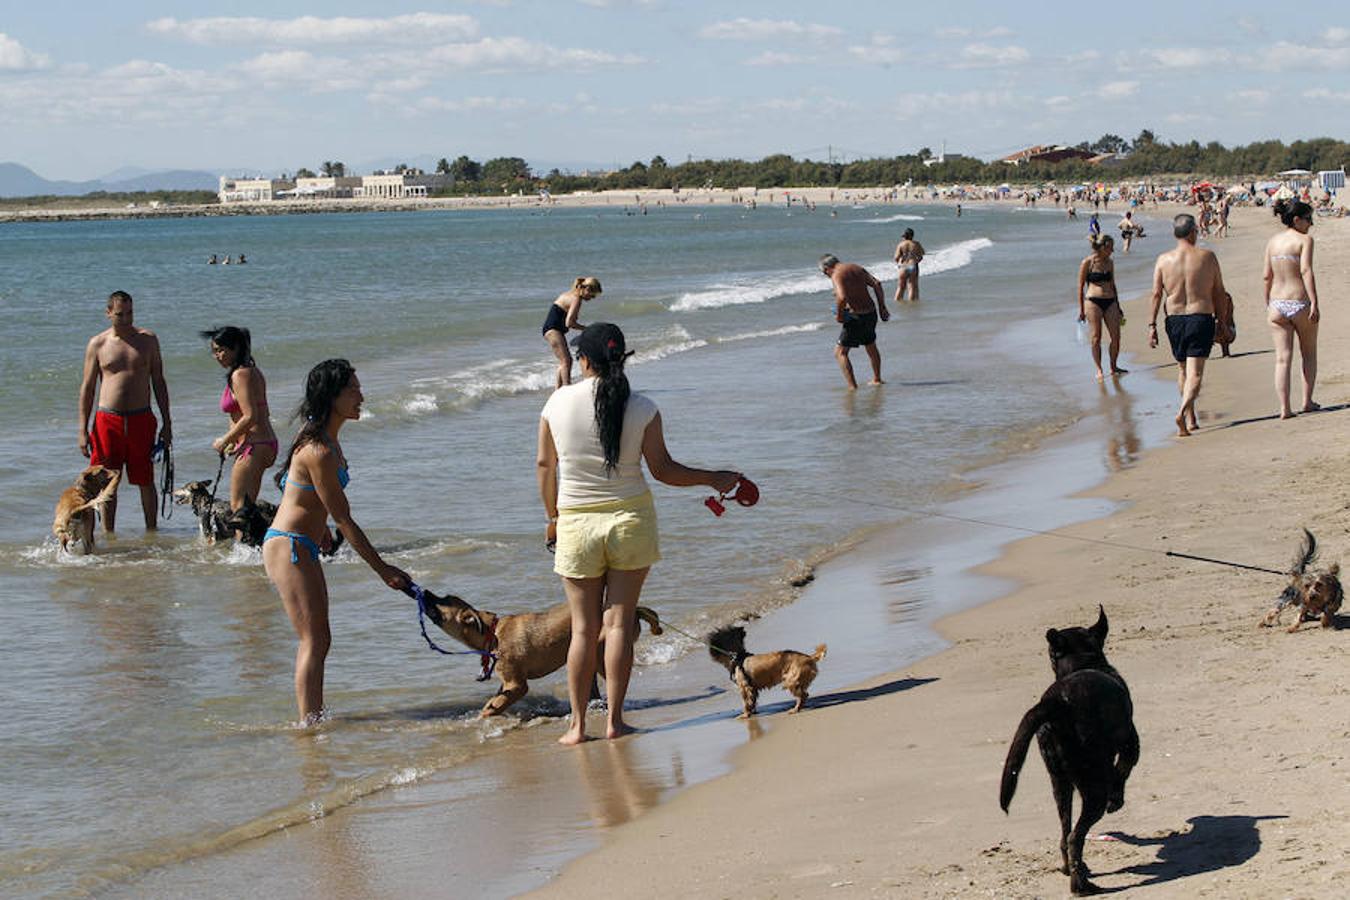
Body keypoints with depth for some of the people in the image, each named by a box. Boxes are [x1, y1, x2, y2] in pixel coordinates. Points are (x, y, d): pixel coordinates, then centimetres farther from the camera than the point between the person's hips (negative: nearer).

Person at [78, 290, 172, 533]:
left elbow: (158, 382, 9)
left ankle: (151, 531, 16)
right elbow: (87, 388, 4)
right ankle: (108, 534, 14)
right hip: (108, 420, 0)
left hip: (141, 419, 1)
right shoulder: (97, 344, 2)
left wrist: (166, 423, 5)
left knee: (146, 481, 5)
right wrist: (83, 430, -2)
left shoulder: (148, 339, 5)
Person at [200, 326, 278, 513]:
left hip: (253, 448, -10)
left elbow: (250, 417, -23)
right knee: (247, 505, 14)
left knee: (238, 507, -8)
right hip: (266, 444, 10)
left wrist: (225, 441, -11)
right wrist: (233, 440, 13)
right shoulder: (252, 371, 15)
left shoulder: (240, 375, -15)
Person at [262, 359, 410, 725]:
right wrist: (383, 570, -16)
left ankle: (312, 720, 19)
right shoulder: (319, 452, -23)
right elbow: (344, 520, -20)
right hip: (289, 548, -10)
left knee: (316, 640, 13)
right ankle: (309, 723, -8)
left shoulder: (325, 439, 7)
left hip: (302, 547, 10)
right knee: (314, 640, -10)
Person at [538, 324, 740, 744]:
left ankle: (577, 724, 10)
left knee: (583, 628, 9)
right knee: (619, 622, 6)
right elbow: (663, 470, -4)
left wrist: (552, 516, 18)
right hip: (630, 519, -1)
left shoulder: (558, 402, -5)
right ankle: (614, 720, 7)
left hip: (576, 523, 1)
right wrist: (715, 479, 9)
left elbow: (544, 465, 4)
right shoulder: (642, 409, -8)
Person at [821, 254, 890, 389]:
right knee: (871, 346, 29)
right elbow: (877, 285, 5)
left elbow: (842, 297, -28)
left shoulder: (836, 275, -13)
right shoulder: (857, 268, 10)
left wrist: (838, 314, -11)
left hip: (856, 317, -8)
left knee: (840, 352, 0)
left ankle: (852, 386, -11)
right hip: (871, 313, 8)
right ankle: (877, 379, 47)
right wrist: (882, 307, 8)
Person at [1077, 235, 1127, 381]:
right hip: (1093, 301, -5)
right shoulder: (1087, 263, -3)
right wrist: (1081, 309, -2)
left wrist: (1117, 304, 23)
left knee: (1116, 336, 0)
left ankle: (1113, 367, 15)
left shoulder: (1109, 263, 12)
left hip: (1110, 301, 5)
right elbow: (1081, 286, 0)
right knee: (1096, 337, -1)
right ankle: (1099, 370, 7)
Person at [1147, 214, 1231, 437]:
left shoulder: (1164, 260, 0)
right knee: (1195, 372, -6)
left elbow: (1156, 295, -3)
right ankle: (1182, 412, -27)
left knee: (1182, 369, 19)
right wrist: (1223, 321, 11)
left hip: (1175, 319, 3)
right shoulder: (1207, 257, -3)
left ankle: (1190, 418, 26)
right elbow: (1218, 293, 2)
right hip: (1201, 318, -3)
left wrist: (1152, 325, 0)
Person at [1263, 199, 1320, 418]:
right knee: (1309, 354, 16)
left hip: (1277, 304, 4)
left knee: (1282, 358, 3)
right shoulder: (1304, 240, -7)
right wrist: (1314, 303, -20)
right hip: (1300, 302, -4)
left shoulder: (1272, 241, 8)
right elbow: (1306, 271, -18)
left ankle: (1284, 408, -5)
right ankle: (1307, 402, 18)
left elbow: (1267, 275, 9)